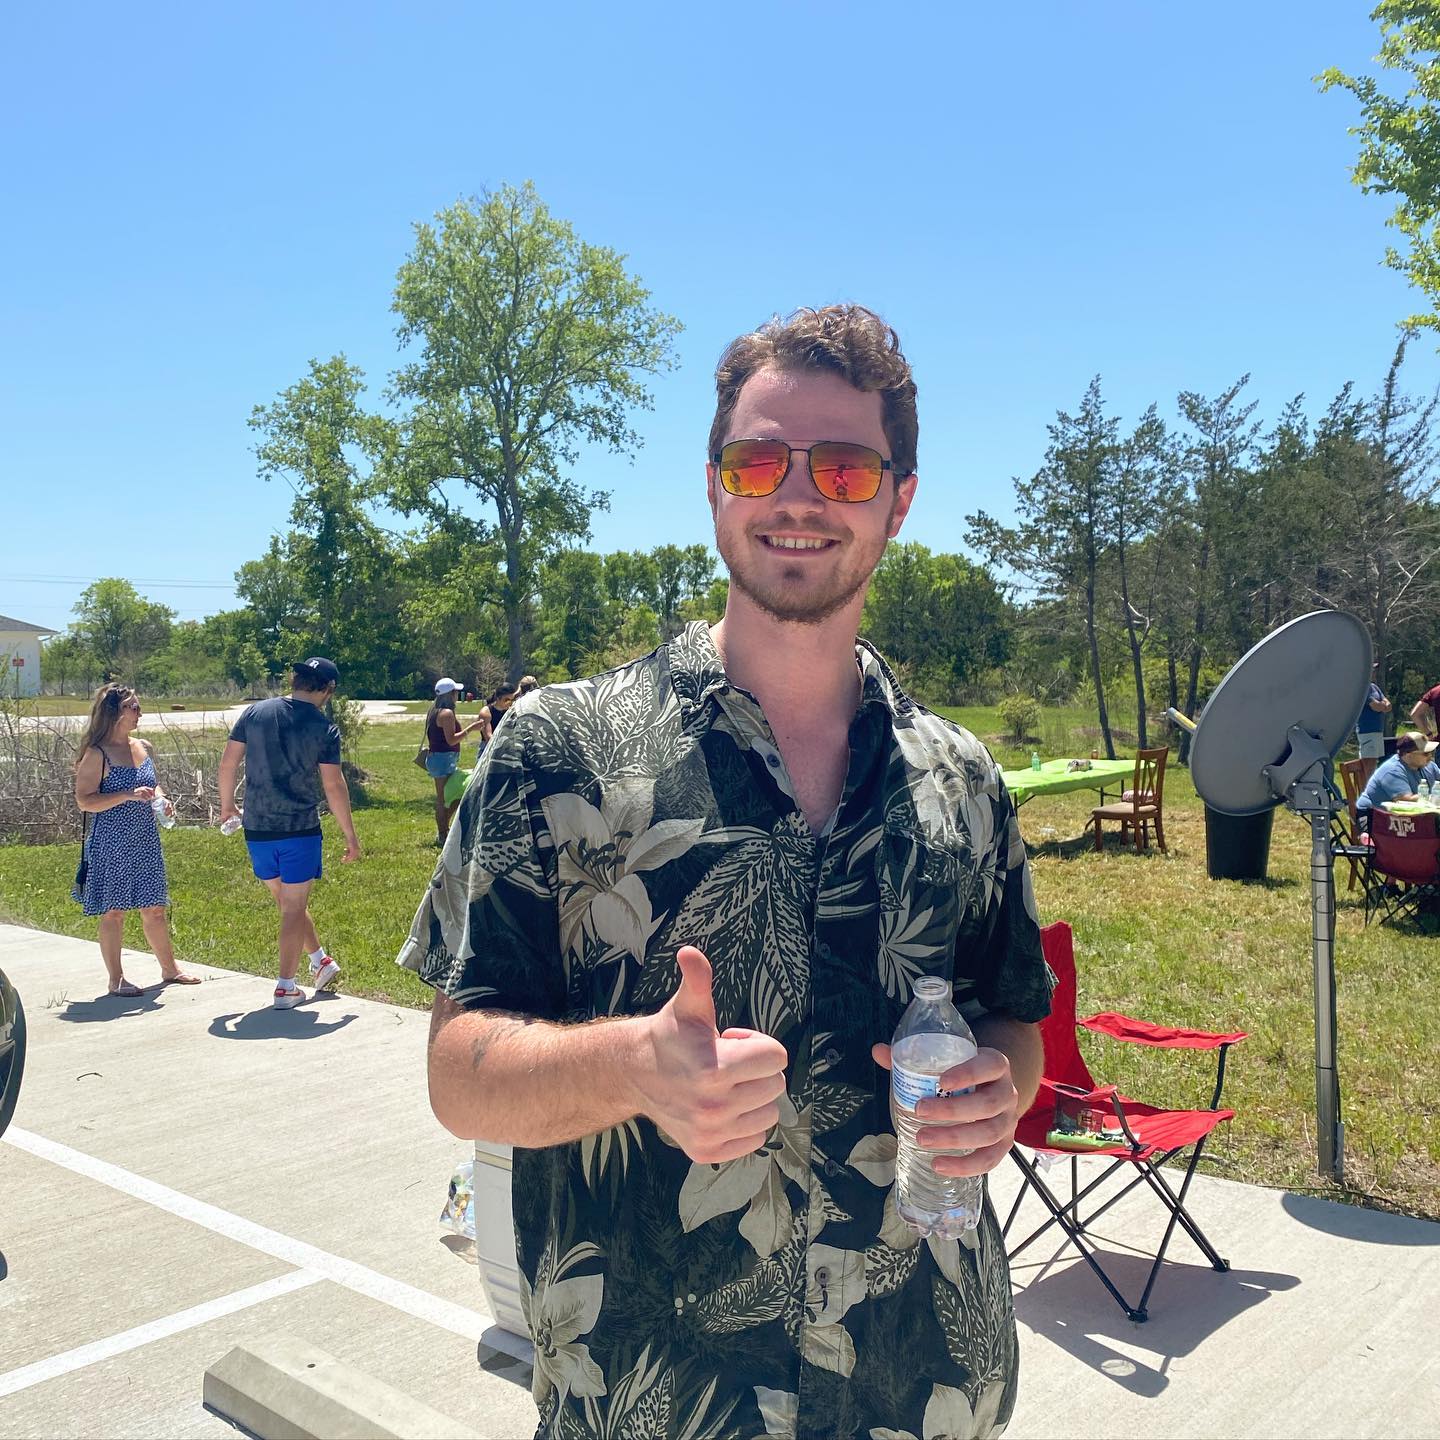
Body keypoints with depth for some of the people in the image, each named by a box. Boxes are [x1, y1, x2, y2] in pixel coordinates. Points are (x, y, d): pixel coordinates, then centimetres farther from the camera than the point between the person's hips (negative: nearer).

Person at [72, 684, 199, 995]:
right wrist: (129, 795, -24)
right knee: (114, 911, 3)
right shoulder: (96, 754, -10)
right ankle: (116, 978, 13)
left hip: (146, 841, 6)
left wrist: (162, 799, 2)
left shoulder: (144, 748, 10)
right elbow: (84, 800, -15)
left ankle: (169, 969, 25)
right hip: (111, 844, -6)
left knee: (155, 908, 13)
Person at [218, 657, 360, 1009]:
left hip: (257, 829, 4)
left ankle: (321, 962, 33)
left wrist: (226, 804, 20)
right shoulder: (324, 730, -9)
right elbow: (334, 786, -10)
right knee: (294, 907, 6)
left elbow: (228, 762, 4)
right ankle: (286, 987, 7)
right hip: (300, 829, -4)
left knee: (286, 901, 21)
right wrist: (351, 837, -3)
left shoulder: (255, 712, 1)